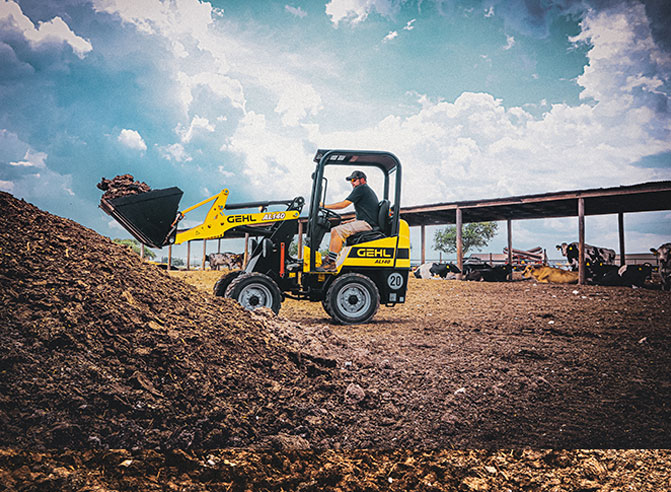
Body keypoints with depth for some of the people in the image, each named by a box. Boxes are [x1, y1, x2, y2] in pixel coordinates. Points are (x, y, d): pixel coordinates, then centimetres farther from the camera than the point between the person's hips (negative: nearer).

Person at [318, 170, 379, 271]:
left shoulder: (361, 189, -7)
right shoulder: (368, 190, 25)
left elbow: (344, 204, -11)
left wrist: (324, 206, -4)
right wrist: (349, 222, 22)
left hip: (366, 224, -11)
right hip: (366, 222, 11)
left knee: (337, 231, -22)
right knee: (334, 230, 11)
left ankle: (331, 264, -26)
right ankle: (328, 259, 6)